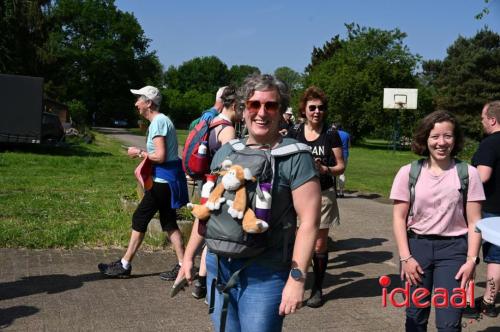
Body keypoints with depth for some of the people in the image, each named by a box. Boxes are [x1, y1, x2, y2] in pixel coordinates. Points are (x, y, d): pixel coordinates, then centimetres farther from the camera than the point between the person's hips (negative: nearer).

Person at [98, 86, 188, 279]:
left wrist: (139, 153, -9)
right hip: (168, 178, 10)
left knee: (140, 219, -1)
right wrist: (144, 153, 12)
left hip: (163, 180, -10)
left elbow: (160, 156, -22)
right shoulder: (162, 120, 16)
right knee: (169, 222, 12)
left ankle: (124, 265, 8)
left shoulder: (158, 122, -15)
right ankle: (182, 266, 13)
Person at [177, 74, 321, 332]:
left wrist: (297, 278, -18)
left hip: (265, 276, -5)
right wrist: (189, 255, 15)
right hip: (218, 267, 5)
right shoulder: (226, 152, 8)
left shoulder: (295, 157, -9)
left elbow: (309, 221, -13)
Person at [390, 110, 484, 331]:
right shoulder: (408, 172, -1)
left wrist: (471, 260, -8)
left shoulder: (468, 173, -2)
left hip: (453, 249, -1)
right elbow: (399, 218, 0)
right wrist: (405, 257, -6)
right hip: (416, 246, 1)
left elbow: (474, 222, -1)